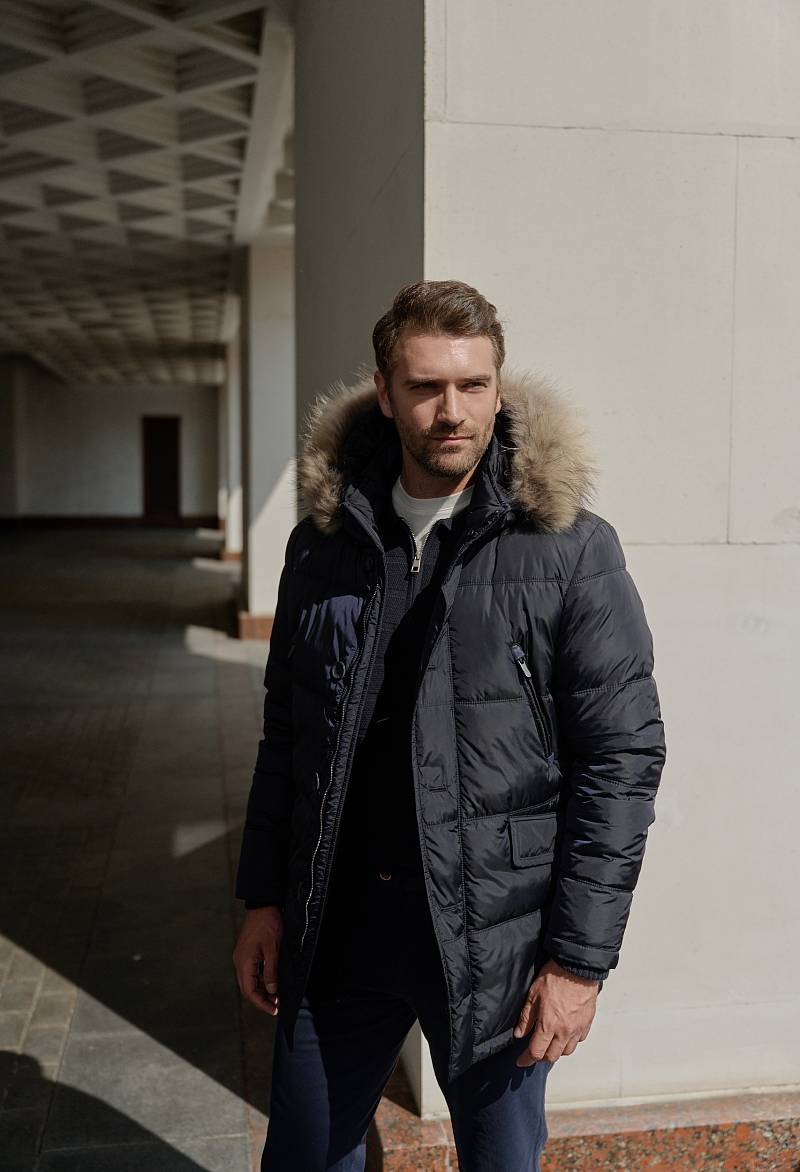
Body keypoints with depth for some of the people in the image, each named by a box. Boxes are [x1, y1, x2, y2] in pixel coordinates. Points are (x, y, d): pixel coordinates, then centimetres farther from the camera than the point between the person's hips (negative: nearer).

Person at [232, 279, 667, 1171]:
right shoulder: (322, 544, 2)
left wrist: (579, 959, -11)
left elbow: (622, 759, -10)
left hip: (494, 931, -3)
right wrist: (263, 898, 7)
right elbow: (285, 732, 9)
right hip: (337, 922, 4)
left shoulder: (572, 552, -10)